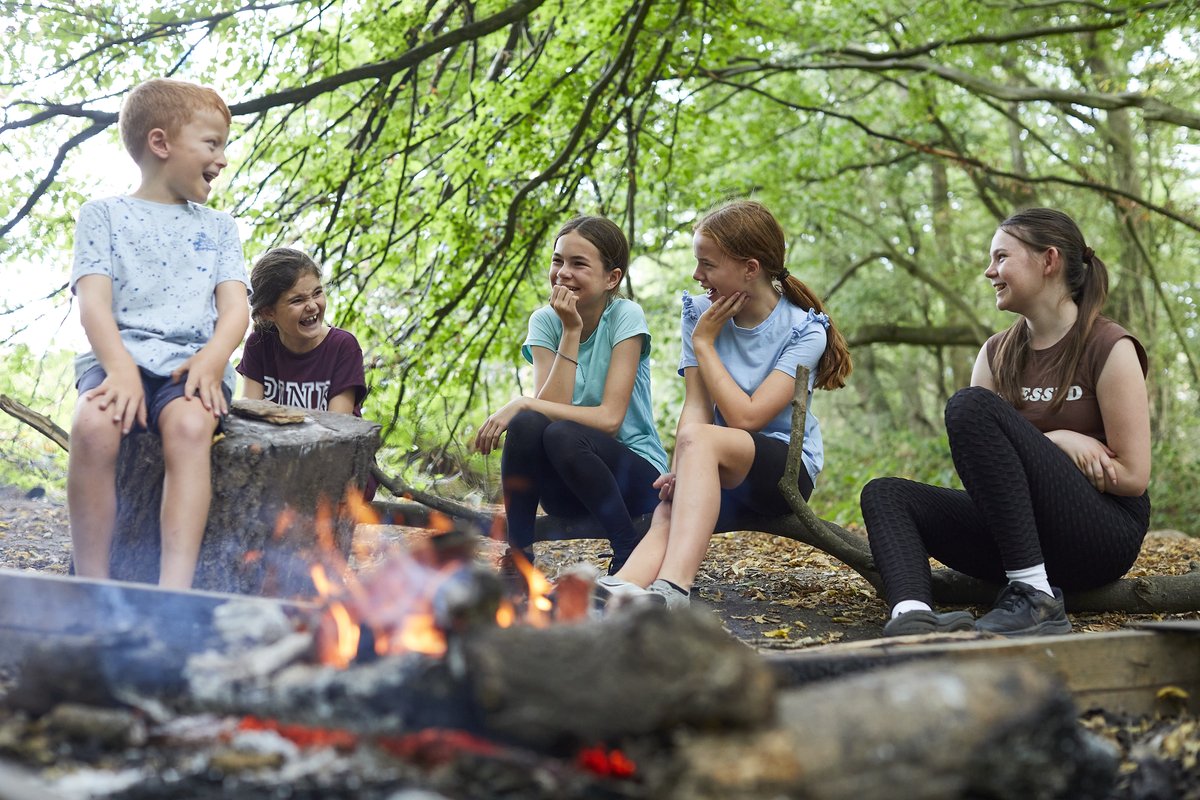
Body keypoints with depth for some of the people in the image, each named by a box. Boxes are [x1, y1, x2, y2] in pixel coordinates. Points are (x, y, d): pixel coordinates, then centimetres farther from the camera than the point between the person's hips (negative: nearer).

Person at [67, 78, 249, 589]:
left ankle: (174, 596, -43)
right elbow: (93, 304, -1)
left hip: (193, 361, 1)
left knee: (189, 425, -34)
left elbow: (234, 307, 8)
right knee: (93, 424, -34)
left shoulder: (218, 227, 22)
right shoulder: (105, 215, 13)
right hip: (121, 356, -1)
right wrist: (121, 368, -21)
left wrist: (213, 359, -15)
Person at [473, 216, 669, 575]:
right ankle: (518, 555, -15)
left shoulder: (626, 316, -11)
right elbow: (552, 406, -15)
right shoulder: (545, 321, -1)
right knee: (526, 425, -27)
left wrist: (523, 404, -24)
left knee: (563, 434, -32)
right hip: (566, 490, 3)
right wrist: (571, 331, -19)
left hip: (637, 476, -3)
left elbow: (609, 418, -20)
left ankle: (630, 554, -15)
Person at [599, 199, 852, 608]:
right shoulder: (700, 312, 3)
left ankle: (671, 587, -53)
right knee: (667, 517, -31)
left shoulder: (803, 330, -11)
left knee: (699, 438, -36)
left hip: (786, 468, -4)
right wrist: (681, 473, -23)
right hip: (718, 470, 4)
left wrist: (704, 342, -12)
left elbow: (745, 417, -20)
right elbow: (696, 406, -5)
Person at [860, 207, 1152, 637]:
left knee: (971, 405, -24)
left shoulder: (1109, 348, -5)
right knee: (885, 494, -9)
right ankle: (912, 614, -40)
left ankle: (1035, 598, -29)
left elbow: (1133, 476, -9)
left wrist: (1038, 447, -7)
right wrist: (1056, 442, -11)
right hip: (1023, 533, 7)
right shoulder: (997, 353, 13)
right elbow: (976, 460, 5)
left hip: (1104, 534, -7)